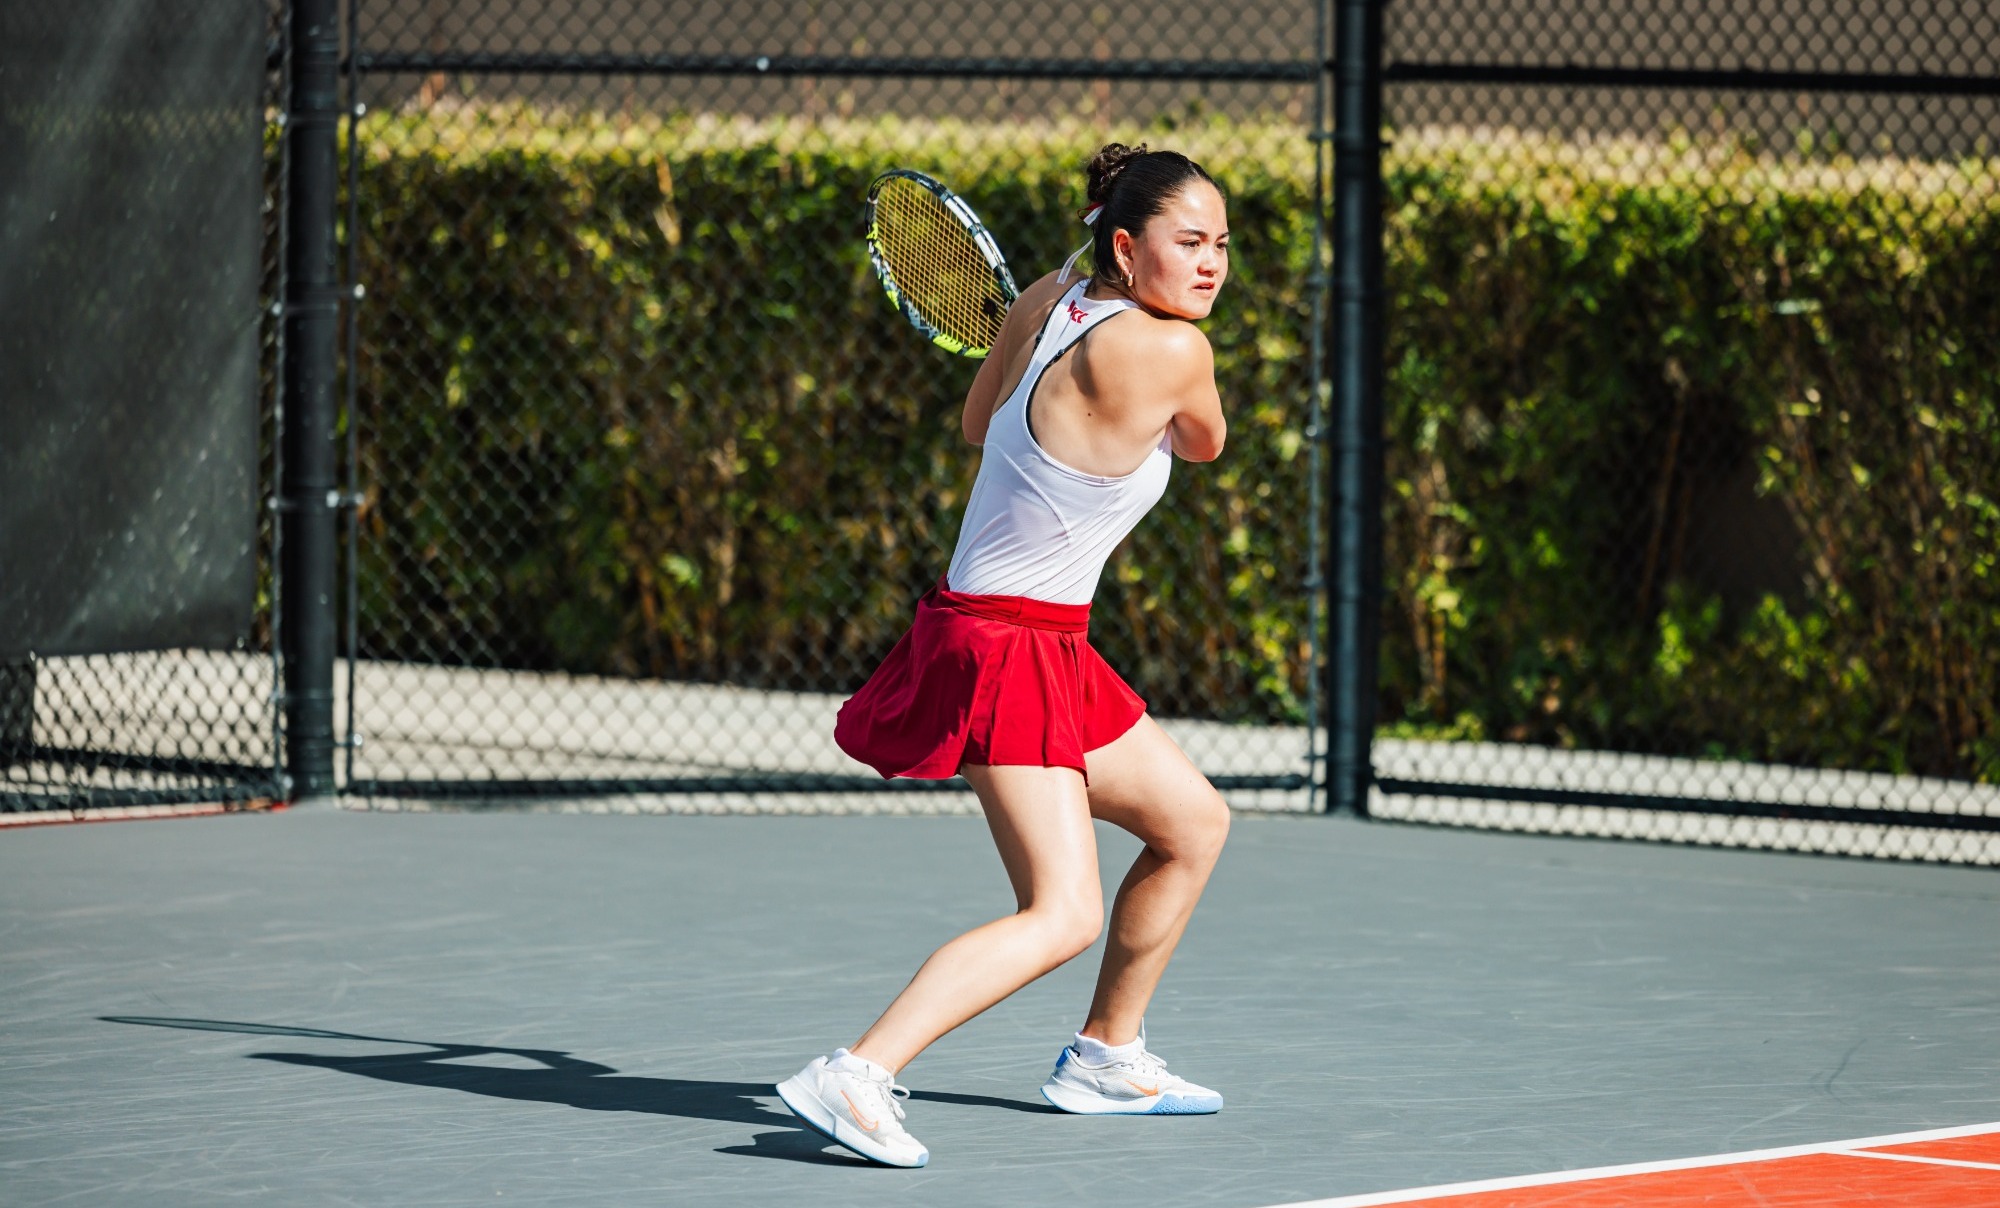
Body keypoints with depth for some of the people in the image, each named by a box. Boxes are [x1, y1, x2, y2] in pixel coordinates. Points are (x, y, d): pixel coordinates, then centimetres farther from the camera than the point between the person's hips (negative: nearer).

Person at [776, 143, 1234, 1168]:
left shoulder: (1046, 301, 4)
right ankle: (856, 1076, -28)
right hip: (1004, 652, -10)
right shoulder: (1170, 351, -19)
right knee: (1062, 916, -19)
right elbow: (1204, 442, 5)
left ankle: (1104, 1055, 38)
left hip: (1048, 652, 10)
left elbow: (980, 422, 20)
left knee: (1193, 824, 24)